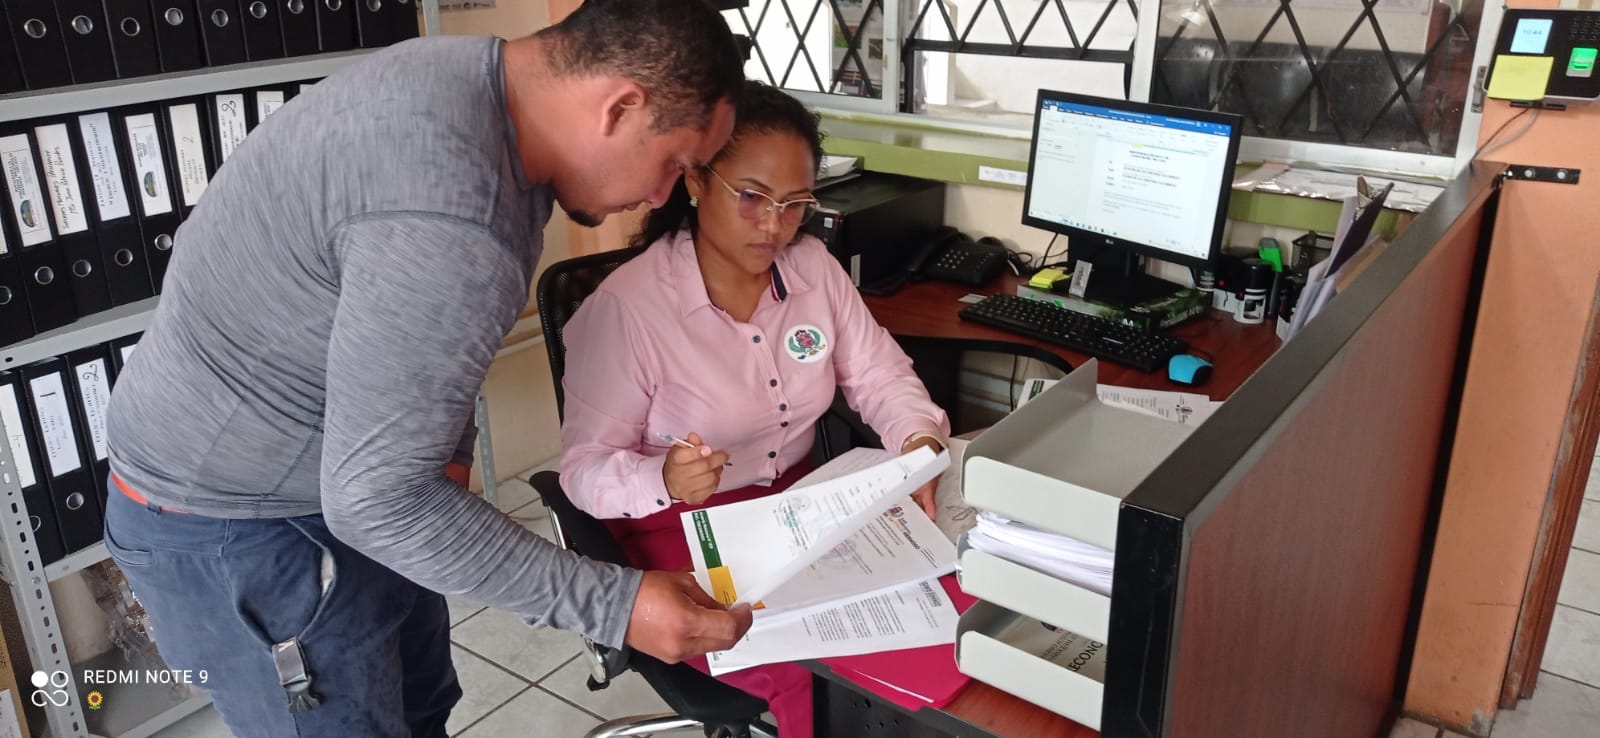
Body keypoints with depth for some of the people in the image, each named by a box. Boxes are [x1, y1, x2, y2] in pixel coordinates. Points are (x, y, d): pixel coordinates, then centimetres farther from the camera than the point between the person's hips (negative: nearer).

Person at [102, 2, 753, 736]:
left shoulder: (476, 74, -5)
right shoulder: (448, 223, -36)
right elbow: (378, 499, -30)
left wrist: (450, 449, 3)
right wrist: (610, 604, -25)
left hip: (344, 468, 9)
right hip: (230, 514, -9)